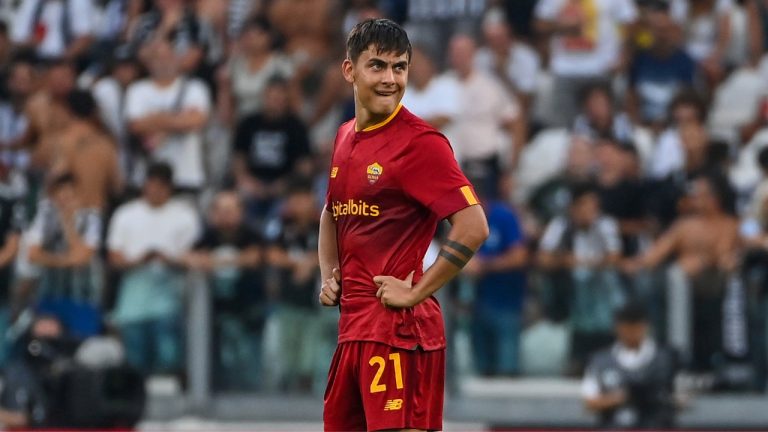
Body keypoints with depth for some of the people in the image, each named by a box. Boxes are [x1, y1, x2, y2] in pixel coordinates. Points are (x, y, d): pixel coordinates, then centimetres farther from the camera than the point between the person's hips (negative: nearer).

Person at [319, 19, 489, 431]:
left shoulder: (420, 142, -11)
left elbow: (473, 227, -18)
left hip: (399, 326, -8)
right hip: (352, 322, 8)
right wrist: (329, 277, 14)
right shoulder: (345, 138, 13)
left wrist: (415, 292, -16)